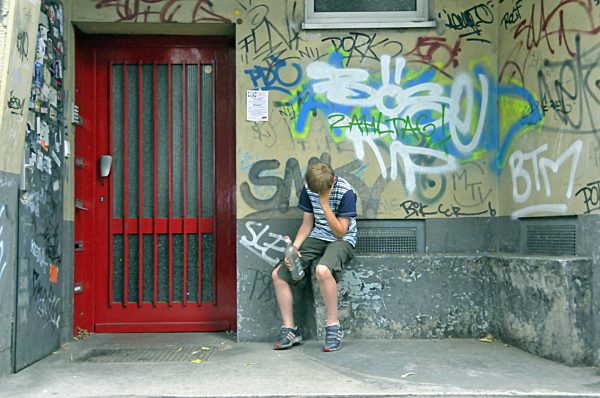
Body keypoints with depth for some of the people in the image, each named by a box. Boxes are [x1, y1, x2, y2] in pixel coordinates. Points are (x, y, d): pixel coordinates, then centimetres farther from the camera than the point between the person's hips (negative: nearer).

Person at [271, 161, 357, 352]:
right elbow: (307, 224, 8)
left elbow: (340, 232, -16)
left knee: (322, 270, -39)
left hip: (342, 241, -6)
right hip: (316, 239, 6)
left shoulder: (345, 192, -16)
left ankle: (333, 326, -21)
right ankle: (289, 329, -1)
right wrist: (294, 248, -7)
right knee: (278, 274, -9)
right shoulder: (308, 189, 1)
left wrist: (325, 204, -23)